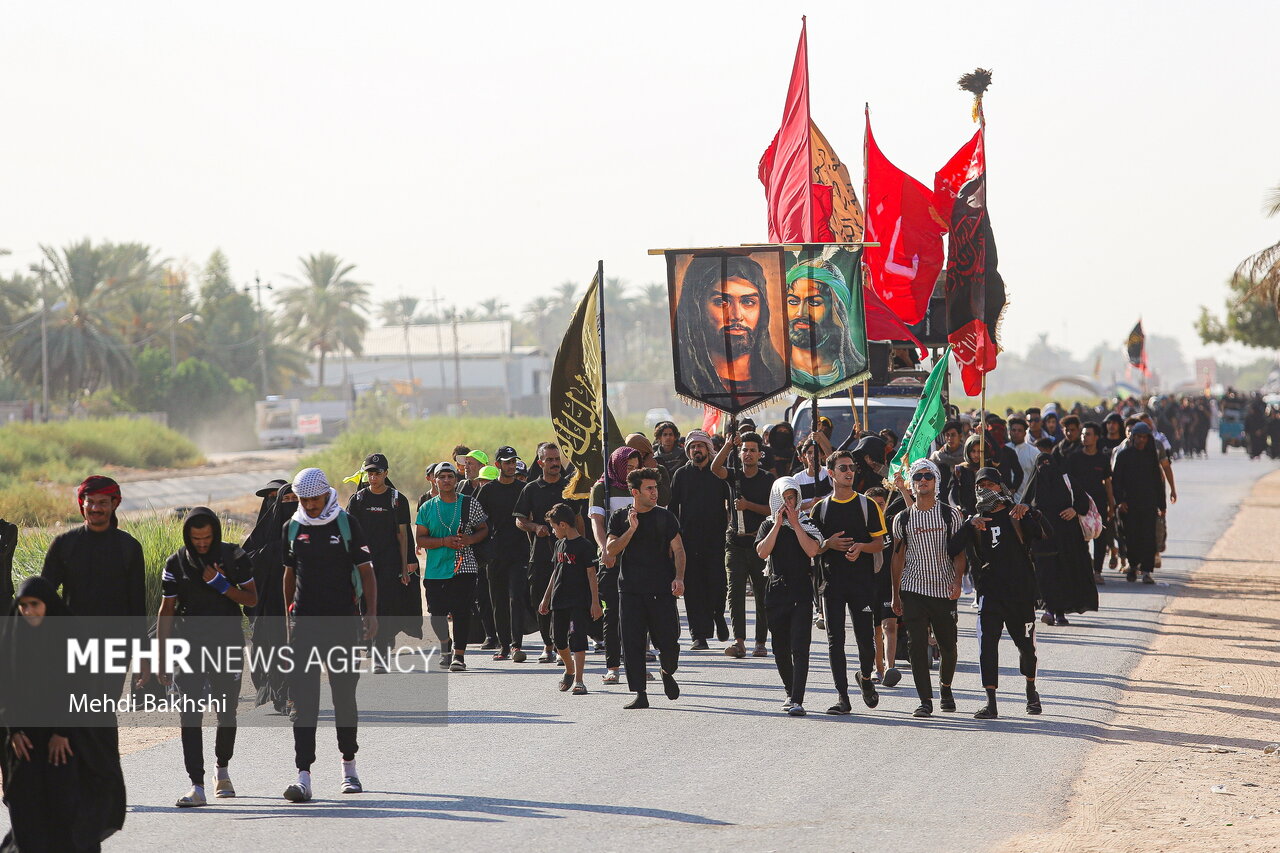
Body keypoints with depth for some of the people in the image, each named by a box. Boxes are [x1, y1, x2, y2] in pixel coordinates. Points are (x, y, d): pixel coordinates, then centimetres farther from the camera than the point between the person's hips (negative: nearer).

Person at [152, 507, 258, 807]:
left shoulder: (235, 557, 0)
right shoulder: (176, 563, 0)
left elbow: (251, 599, 1)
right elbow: (166, 611, 3)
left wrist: (221, 585, -15)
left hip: (227, 644, 0)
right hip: (189, 644, 0)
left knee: (227, 714, 8)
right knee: (189, 715, -12)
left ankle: (222, 768, 35)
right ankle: (197, 786, -15)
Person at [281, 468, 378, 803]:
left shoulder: (346, 524, -1)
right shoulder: (293, 528, 8)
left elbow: (366, 571, 0)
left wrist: (371, 615, -9)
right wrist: (289, 618, 18)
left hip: (343, 621, -2)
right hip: (305, 623, 2)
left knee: (344, 694, 8)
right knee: (303, 698, -7)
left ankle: (349, 767, 24)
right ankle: (303, 775, -12)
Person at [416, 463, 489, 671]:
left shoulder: (470, 504, 5)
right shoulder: (427, 508, 7)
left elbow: (483, 529, 10)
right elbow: (420, 539, 3)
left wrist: (469, 539, -10)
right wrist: (444, 541, -12)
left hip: (463, 566, -1)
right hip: (435, 568, 2)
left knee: (461, 611, -8)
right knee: (437, 612, 3)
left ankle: (459, 654, 0)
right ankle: (445, 645, 31)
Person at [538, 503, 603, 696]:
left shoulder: (585, 546, -9)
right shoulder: (560, 544, 13)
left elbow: (591, 575, -10)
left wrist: (595, 603, -13)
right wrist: (546, 598, 24)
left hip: (580, 601, -7)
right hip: (559, 601, 7)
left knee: (577, 637, -13)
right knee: (558, 639, 10)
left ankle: (578, 680, -13)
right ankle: (569, 670, 34)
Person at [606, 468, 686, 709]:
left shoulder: (665, 517, 6)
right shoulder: (620, 518, 8)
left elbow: (678, 549, 3)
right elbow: (611, 550, 0)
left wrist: (679, 577, -12)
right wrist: (632, 529, -12)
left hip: (661, 590, -1)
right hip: (630, 590, 1)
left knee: (668, 640, -3)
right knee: (632, 643, -4)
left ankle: (667, 673, 28)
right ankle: (640, 694, 1)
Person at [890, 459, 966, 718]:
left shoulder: (950, 514, 3)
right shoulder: (902, 519, 7)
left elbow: (959, 552, 1)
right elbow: (898, 557, 11)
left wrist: (957, 581, -14)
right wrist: (895, 595, 9)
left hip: (944, 590, 0)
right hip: (912, 590, 1)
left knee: (948, 646, 5)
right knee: (917, 646, -7)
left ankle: (945, 687, 32)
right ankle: (925, 700, -2)